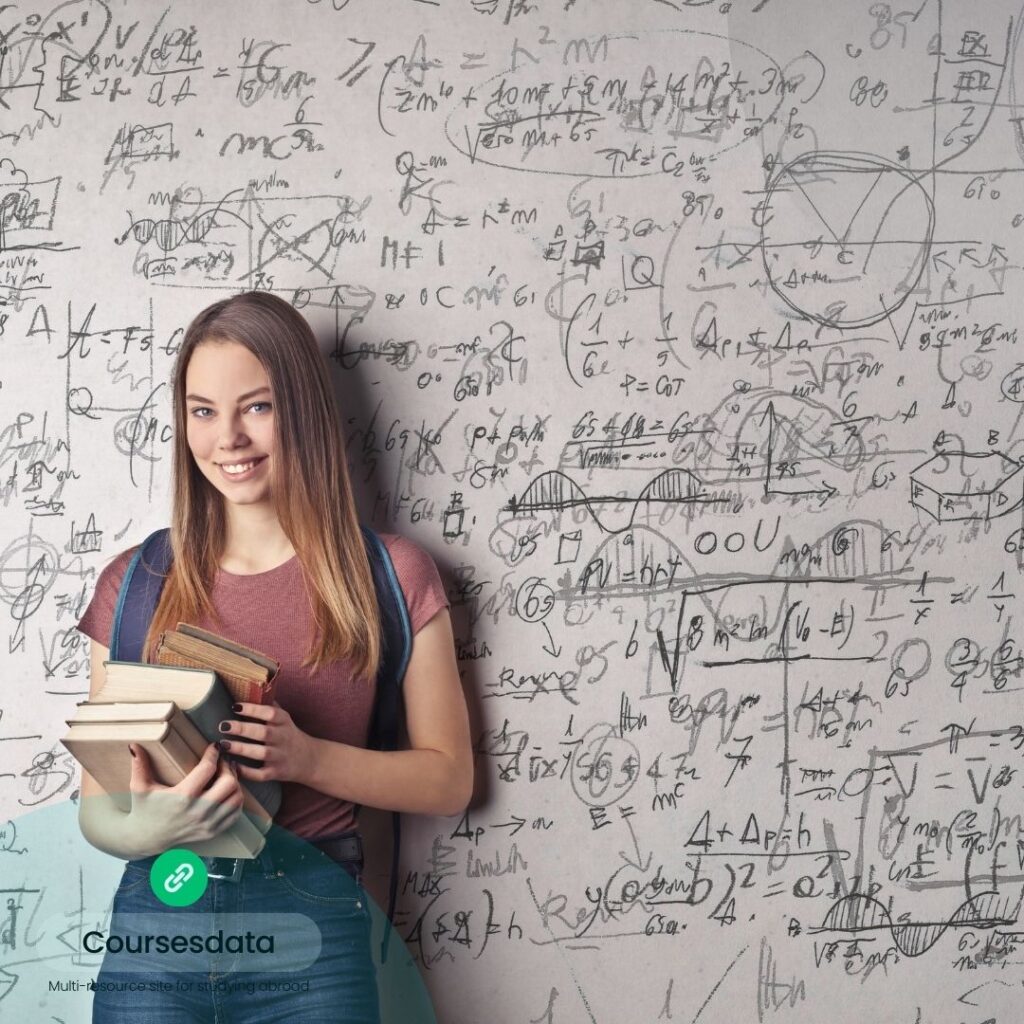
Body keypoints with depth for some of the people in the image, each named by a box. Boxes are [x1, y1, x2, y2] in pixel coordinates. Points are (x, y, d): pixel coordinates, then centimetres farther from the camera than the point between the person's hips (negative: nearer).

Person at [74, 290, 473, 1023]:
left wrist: (307, 757, -15)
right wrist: (145, 829, -16)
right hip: (157, 918, 2)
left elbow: (449, 781, 2)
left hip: (315, 932, -1)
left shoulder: (393, 576, 0)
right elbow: (97, 807, 7)